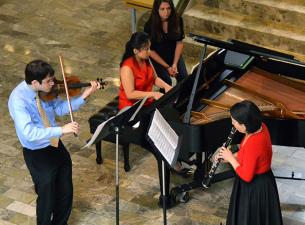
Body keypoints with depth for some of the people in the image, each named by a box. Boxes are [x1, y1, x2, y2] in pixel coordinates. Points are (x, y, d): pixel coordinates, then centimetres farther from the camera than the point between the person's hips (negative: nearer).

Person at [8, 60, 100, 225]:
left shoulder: (44, 89, -9)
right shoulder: (18, 100, -29)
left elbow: (60, 108, 6)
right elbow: (28, 133, -40)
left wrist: (84, 96, -6)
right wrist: (61, 130, -43)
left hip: (56, 145, 7)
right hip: (37, 154, -7)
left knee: (65, 193, 19)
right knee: (47, 198, 7)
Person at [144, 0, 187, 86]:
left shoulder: (177, 20, -15)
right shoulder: (149, 26, -22)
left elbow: (179, 42, -7)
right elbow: (151, 50, -15)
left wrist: (175, 64, -15)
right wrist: (167, 67, -17)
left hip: (175, 54, 3)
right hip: (158, 57, -3)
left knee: (184, 78, -10)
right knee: (166, 82, -16)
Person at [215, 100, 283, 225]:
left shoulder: (253, 143, -34)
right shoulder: (260, 127, -8)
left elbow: (246, 176, -26)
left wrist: (230, 158, -15)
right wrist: (233, 155, 2)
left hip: (254, 188, -9)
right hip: (261, 181, 9)